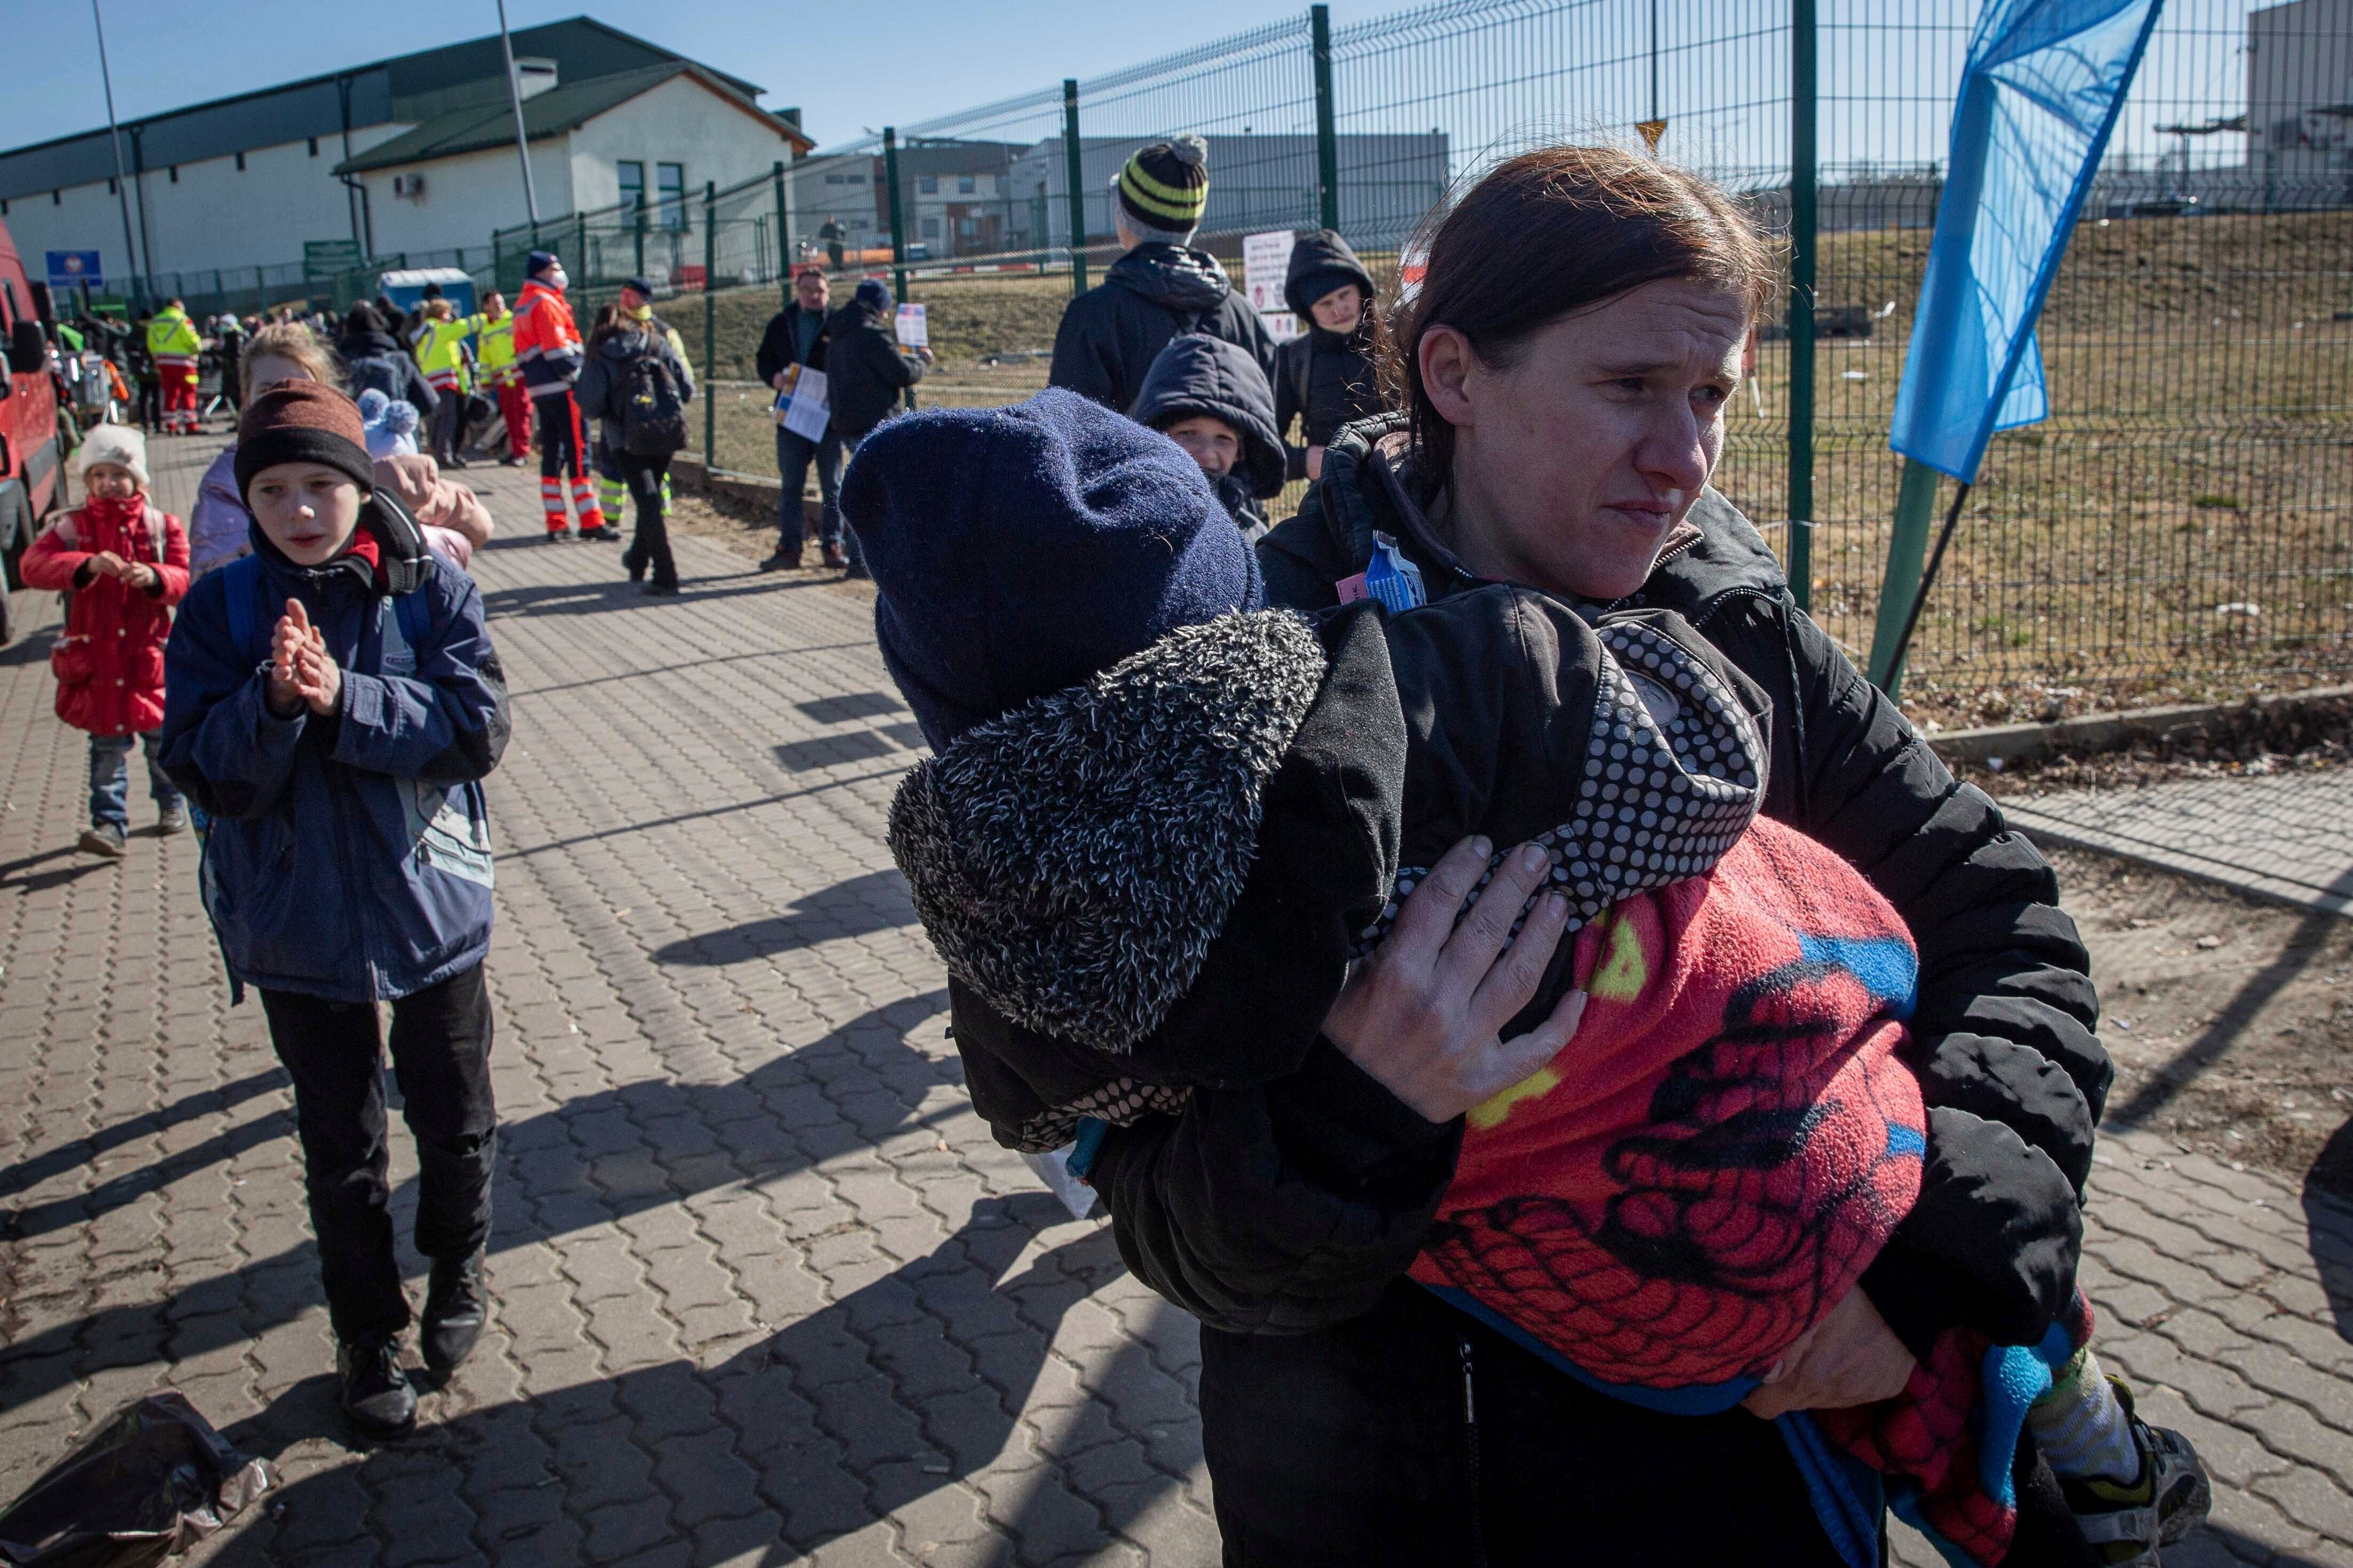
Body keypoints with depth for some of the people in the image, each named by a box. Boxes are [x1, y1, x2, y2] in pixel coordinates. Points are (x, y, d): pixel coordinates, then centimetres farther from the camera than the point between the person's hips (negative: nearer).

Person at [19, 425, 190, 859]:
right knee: (108, 745, 1)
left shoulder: (161, 524, 1)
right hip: (95, 658, 0)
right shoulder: (73, 526, -1)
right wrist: (87, 564, -33)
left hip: (150, 655, 1)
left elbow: (184, 578, -5)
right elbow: (33, 565, -16)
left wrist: (155, 577, -28)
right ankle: (110, 823, 4)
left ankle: (171, 802, 34)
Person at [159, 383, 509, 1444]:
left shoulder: (433, 591, -8)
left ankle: (458, 1267, 44)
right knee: (339, 1146, 13)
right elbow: (203, 772, -11)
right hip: (298, 926, 0)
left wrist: (346, 701, -28)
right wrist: (271, 703, -29)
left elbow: (479, 727, -17)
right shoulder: (222, 610, -6)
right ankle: (368, 1334, 31)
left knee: (456, 1119, 16)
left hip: (432, 906, 0)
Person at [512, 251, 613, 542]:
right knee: (578, 452, -8)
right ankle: (591, 522, -9)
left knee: (552, 453, 11)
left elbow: (522, 353, 21)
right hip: (561, 388, -10)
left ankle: (555, 523, 12)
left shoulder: (523, 305, 21)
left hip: (538, 389, 10)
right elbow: (557, 348, -17)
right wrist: (578, 378, -15)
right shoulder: (546, 303, -9)